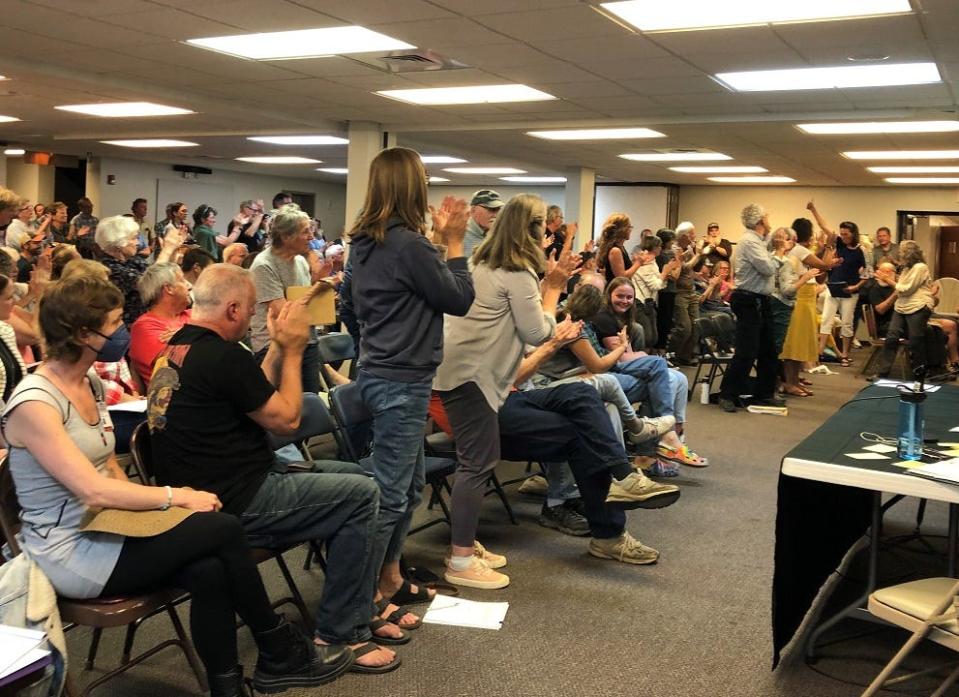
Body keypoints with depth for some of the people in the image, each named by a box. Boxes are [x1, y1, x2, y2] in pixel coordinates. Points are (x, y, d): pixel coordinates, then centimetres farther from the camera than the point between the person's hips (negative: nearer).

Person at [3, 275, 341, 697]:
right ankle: (280, 650, 0)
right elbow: (94, 491, -25)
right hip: (68, 555, -8)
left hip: (100, 530, 8)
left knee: (209, 573, -21)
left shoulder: (90, 384, 8)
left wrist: (150, 503, -3)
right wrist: (177, 497, -18)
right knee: (222, 530, -19)